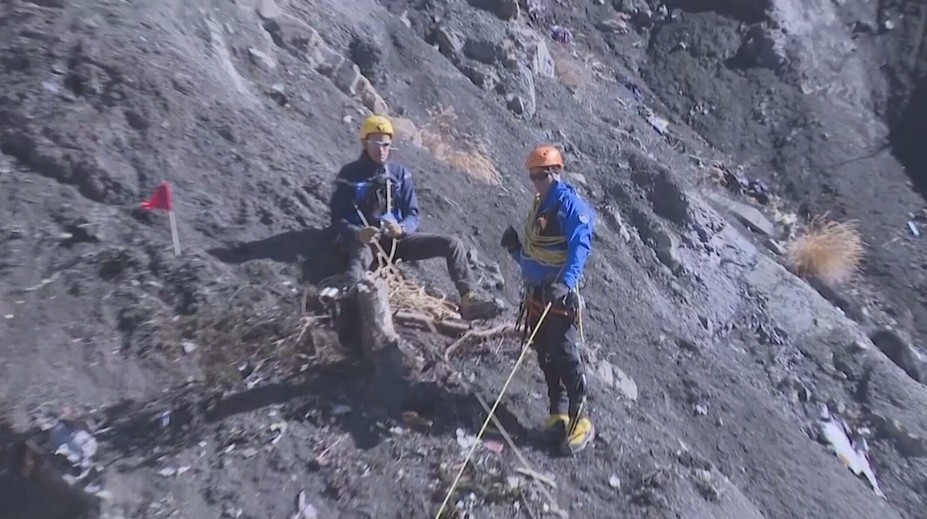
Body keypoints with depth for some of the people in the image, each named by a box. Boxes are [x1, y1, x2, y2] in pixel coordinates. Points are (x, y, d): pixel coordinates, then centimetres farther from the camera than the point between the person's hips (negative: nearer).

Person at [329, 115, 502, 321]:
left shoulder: (400, 172, 9)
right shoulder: (349, 174, 1)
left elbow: (413, 214, 3)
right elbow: (338, 219, -6)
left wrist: (401, 228, -22)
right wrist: (358, 234, -28)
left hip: (396, 239, 4)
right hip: (361, 240, -3)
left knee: (452, 243, -12)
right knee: (360, 259, -41)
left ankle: (469, 300, -20)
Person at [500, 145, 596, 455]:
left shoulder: (570, 204, -7)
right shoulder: (538, 207, 18)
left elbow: (580, 248, -24)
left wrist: (566, 282, -38)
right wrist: (514, 249, 2)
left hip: (560, 295, -8)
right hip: (535, 294, 8)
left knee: (565, 355, -7)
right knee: (545, 356, 13)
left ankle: (579, 419, 4)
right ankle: (558, 412, 25)